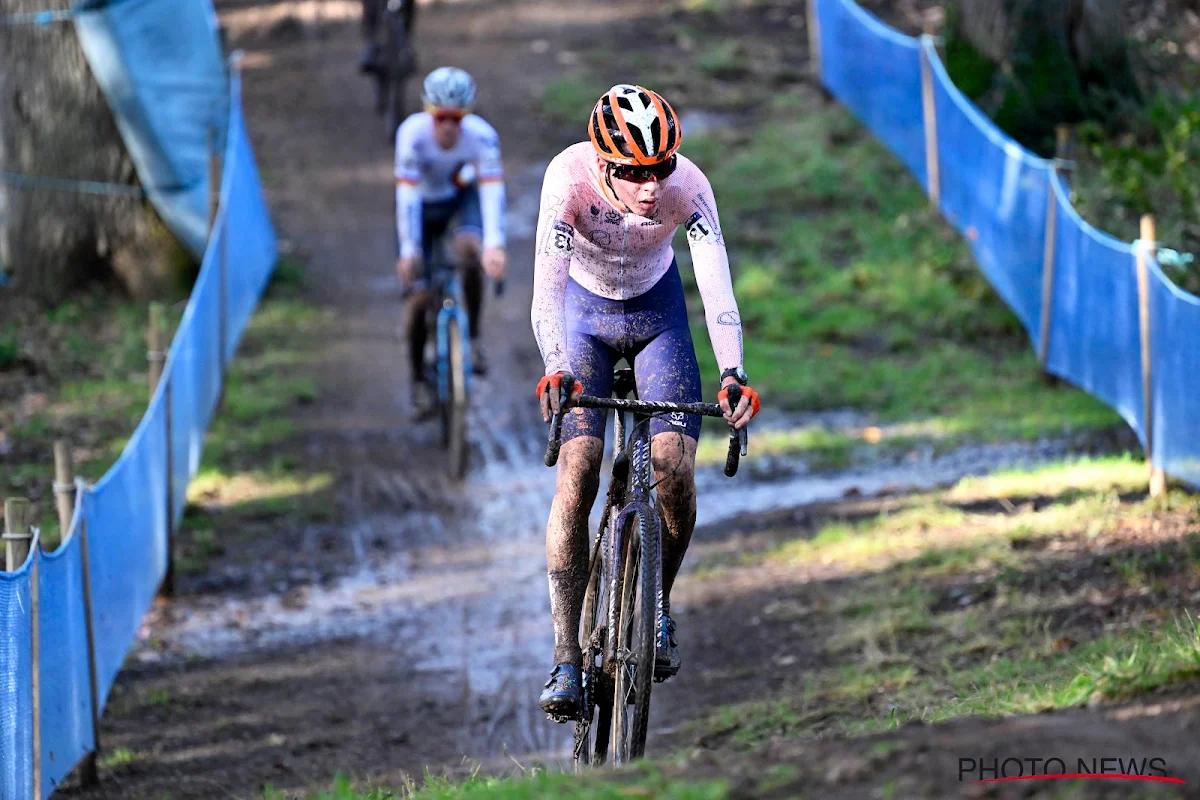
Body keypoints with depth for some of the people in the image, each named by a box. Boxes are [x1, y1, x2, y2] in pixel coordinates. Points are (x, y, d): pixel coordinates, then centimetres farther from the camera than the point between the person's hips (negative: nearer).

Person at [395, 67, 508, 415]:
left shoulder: (482, 135, -31)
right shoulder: (413, 134, -33)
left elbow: (492, 190, -38)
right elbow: (407, 196, -34)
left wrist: (495, 246, -51)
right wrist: (409, 252, -40)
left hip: (462, 197, 0)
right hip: (424, 204, 0)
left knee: (469, 250, -33)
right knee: (421, 296, -6)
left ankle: (472, 337, -12)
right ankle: (419, 379, 16)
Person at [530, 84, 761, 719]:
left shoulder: (689, 187, -29)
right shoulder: (569, 178, -33)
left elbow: (717, 286, -35)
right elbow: (547, 286, -39)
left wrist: (732, 374, -51)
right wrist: (556, 371, -56)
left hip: (656, 311, 1)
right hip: (583, 314, -1)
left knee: (674, 466, -16)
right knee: (577, 470, -18)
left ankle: (658, 607, 11)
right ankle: (566, 656, -17)